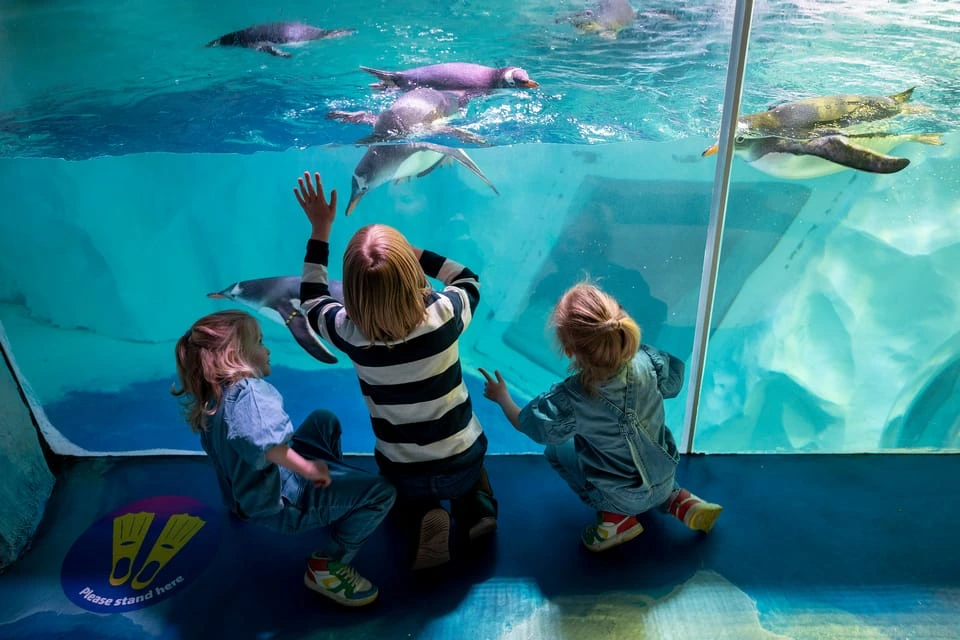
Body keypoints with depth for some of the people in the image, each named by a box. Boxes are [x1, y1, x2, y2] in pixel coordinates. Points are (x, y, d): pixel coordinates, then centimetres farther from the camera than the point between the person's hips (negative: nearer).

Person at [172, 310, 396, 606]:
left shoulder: (214, 395, 2)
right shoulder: (249, 392, -28)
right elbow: (269, 445, -46)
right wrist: (309, 469, -34)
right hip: (283, 503, -10)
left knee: (323, 419, 23)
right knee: (381, 491, -18)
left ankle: (341, 491, 27)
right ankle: (329, 565, -4)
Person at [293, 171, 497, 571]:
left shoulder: (349, 332, -21)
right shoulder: (443, 314, -24)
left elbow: (311, 299, 3)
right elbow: (470, 280, 2)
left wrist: (320, 230, 2)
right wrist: (415, 253, -5)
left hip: (404, 472, 0)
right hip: (463, 462, 0)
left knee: (407, 489, 36)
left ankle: (424, 519, 5)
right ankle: (475, 504, 11)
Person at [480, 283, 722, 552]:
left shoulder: (569, 400, -31)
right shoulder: (646, 361, -24)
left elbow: (524, 423, -12)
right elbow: (673, 383, -1)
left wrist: (502, 397, 8)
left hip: (622, 498, -4)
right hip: (665, 479, 4)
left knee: (555, 449, 15)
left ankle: (616, 517, 6)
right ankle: (679, 500, 16)